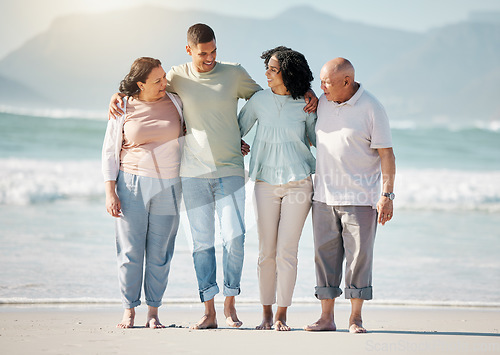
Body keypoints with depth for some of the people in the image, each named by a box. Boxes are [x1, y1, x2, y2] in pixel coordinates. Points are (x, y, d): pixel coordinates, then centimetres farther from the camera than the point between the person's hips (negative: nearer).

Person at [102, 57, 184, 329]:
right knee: (130, 251, -3)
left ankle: (153, 312, 9)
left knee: (159, 253, 1)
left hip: (167, 187, 1)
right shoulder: (122, 110, 0)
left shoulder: (175, 103, 5)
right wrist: (110, 192, -5)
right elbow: (110, 152, 3)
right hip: (132, 184, -1)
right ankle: (129, 311, 7)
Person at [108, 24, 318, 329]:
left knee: (234, 238, -8)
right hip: (194, 173, 1)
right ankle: (209, 312, 4)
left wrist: (307, 95, 2)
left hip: (230, 170, -1)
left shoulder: (235, 74, 3)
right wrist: (118, 95, -1)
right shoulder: (178, 77, 4)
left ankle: (230, 304, 7)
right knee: (202, 243, 0)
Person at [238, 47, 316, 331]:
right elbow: (236, 131, 14)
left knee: (287, 251, -3)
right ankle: (266, 314, 12)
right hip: (266, 182, 2)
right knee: (267, 252, 2)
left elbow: (317, 138, 15)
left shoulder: (305, 105, 0)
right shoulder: (259, 101, 4)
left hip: (298, 182, -1)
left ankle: (282, 315, 4)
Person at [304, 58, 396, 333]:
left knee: (359, 255, -2)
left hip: (360, 197, -5)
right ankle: (326, 317, 8)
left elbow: (386, 154, -8)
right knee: (325, 254, 3)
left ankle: (355, 318, 5)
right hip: (324, 196, 5)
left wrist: (387, 195, -13)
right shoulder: (323, 102, 8)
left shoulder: (372, 109, -8)